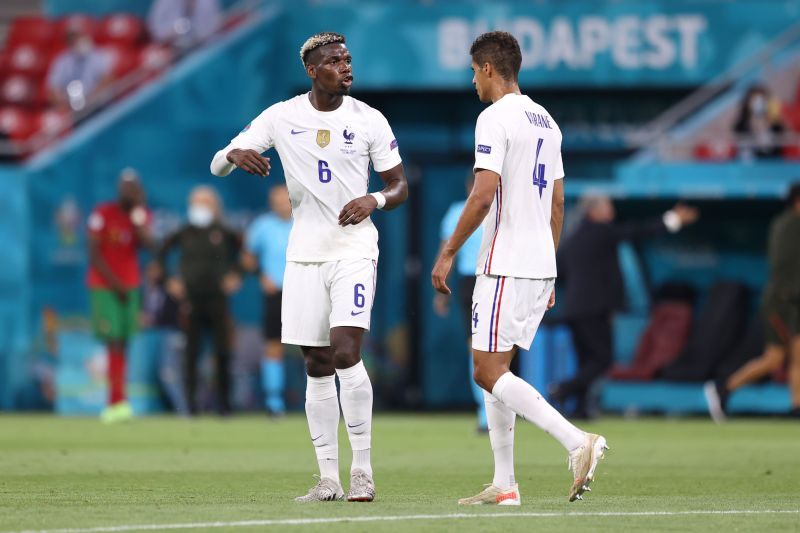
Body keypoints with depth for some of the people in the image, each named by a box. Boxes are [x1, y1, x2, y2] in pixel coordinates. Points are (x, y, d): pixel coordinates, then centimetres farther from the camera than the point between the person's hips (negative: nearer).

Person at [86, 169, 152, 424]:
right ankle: (119, 400, -19)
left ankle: (114, 402, 12)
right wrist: (115, 283, -11)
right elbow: (94, 253, -10)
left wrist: (139, 219, -19)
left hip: (129, 285, 5)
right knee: (114, 342, -13)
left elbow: (147, 245, -9)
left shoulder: (140, 214, 5)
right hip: (104, 286, -5)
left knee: (122, 344, 5)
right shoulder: (102, 214, -11)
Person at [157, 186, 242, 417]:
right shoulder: (183, 234, 3)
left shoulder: (224, 234, 1)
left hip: (218, 300, 0)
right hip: (192, 300, 0)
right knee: (191, 352, 0)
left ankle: (224, 404, 6)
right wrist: (169, 280, 6)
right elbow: (161, 253, 13)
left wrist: (236, 275, 2)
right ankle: (191, 403, 5)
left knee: (223, 353, -3)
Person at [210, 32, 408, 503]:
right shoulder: (281, 118, 2)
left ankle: (363, 471, -9)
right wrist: (236, 155, -21)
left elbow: (401, 185, 6)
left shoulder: (369, 120, -1)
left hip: (355, 248, -3)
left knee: (346, 353, -18)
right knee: (317, 367, 4)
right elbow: (218, 165, 3)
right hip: (305, 252, 3)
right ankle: (329, 478, 10)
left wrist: (374, 200, -17)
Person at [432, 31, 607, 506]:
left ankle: (578, 442, -21)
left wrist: (448, 253, -13)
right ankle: (504, 486, 8)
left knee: (490, 372, -8)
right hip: (541, 267, 9)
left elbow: (484, 194, -19)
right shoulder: (546, 121, 16)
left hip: (506, 265, -9)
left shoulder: (495, 118, -11)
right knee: (495, 370, 12)